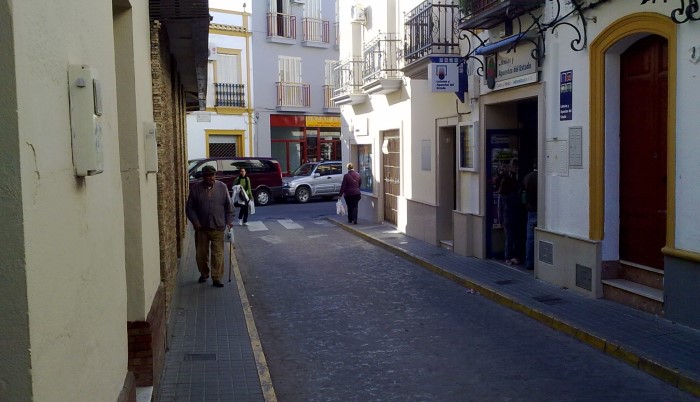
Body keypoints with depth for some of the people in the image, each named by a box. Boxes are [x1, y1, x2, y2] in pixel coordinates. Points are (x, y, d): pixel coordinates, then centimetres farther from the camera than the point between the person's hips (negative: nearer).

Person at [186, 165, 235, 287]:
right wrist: (195, 222, -6)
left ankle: (216, 278, 4)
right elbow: (190, 208, 4)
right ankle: (204, 274, 31)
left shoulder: (222, 187, 0)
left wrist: (229, 221, -2)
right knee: (201, 253, 10)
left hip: (218, 227, -1)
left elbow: (229, 206, 5)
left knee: (218, 253, -3)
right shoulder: (195, 189, 0)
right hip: (201, 227, 1)